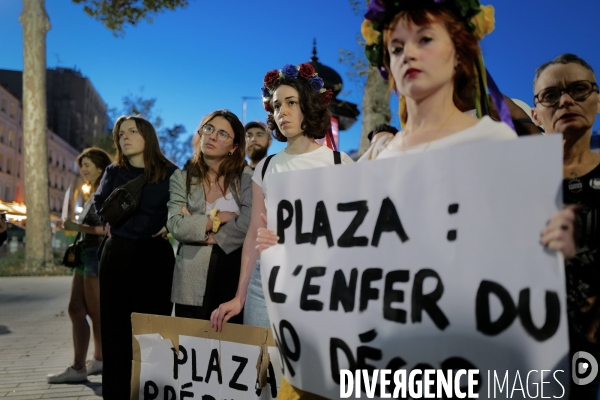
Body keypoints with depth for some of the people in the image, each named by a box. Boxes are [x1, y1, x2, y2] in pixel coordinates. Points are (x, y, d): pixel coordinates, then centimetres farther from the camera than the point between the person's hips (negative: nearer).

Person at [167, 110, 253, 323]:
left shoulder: (246, 177, 0)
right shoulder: (181, 178, 5)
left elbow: (248, 223, -15)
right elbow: (176, 225, -8)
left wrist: (196, 226, -9)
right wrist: (219, 218, -9)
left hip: (234, 272, -1)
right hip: (192, 279, 1)